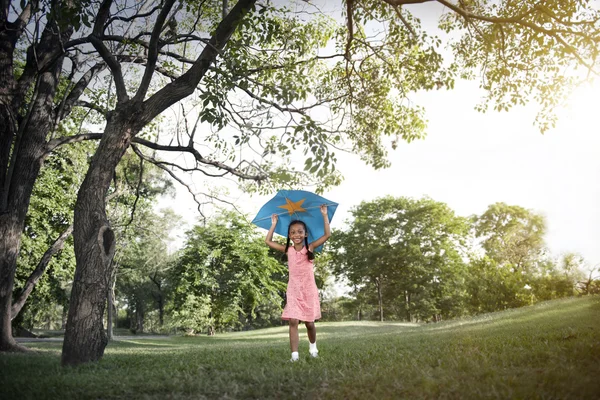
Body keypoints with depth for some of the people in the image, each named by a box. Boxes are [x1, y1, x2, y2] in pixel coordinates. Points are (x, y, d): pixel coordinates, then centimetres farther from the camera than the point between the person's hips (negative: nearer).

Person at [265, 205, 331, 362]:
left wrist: (325, 215, -5)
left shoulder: (310, 247, 0)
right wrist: (274, 224, 7)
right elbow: (268, 241, 5)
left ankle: (313, 346, 36)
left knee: (309, 322, 7)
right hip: (294, 289, 1)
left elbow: (327, 234, -4)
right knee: (293, 321, -9)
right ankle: (294, 355, -7)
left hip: (309, 288, 0)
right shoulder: (288, 250, 4)